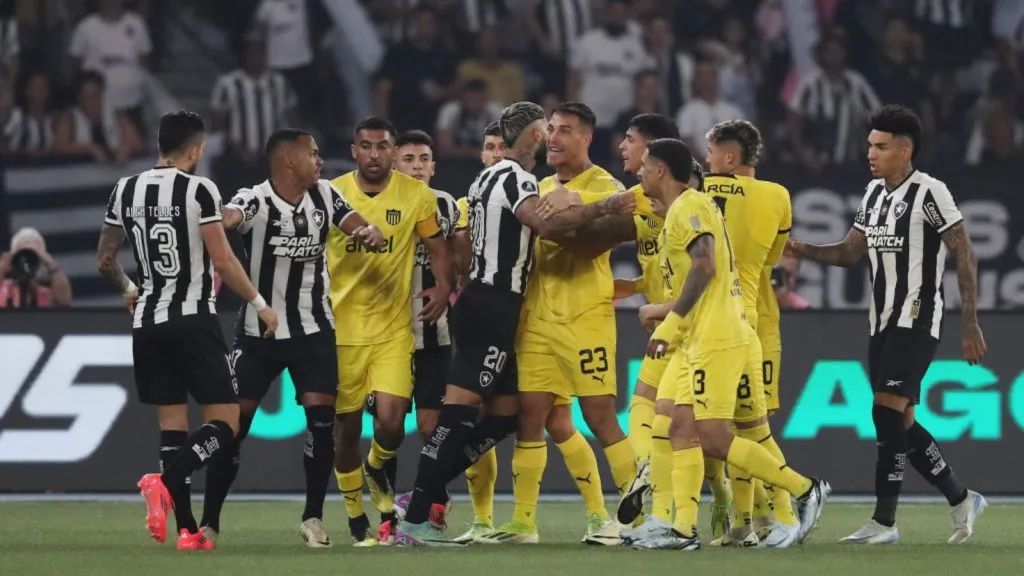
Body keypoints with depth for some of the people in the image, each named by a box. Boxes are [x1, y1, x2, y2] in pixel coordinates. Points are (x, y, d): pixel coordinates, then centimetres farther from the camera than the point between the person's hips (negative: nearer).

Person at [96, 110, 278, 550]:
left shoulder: (126, 191, 7)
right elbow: (223, 262, -11)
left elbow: (104, 261, 15)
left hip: (147, 322, 6)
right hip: (193, 320, -6)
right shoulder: (199, 190, -9)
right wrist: (260, 305, 2)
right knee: (225, 422, -1)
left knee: (172, 425, 10)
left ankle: (187, 529, 6)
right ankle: (165, 481, -26)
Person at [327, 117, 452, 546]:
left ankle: (376, 470, 22)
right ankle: (356, 519, 22)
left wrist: (443, 287, -7)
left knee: (391, 419, -14)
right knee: (346, 425, 5)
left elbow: (437, 248, 10)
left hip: (394, 328, 0)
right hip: (341, 328, 1)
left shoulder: (417, 196, -1)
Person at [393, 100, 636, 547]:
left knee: (505, 411, 12)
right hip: (494, 307, -10)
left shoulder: (487, 179, 19)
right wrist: (603, 208, -31)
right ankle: (416, 518, -13)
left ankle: (425, 493, 11)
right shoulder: (516, 179, -12)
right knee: (459, 409, -11)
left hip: (480, 302, 10)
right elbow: (544, 224, -31)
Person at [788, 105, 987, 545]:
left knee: (888, 411, -15)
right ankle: (961, 500, 23)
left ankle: (884, 521, -12)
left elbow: (965, 255, -11)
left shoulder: (930, 193, -11)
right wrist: (800, 250, 0)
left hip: (916, 321, -8)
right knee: (901, 424, 8)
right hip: (882, 322, 8)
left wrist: (970, 323, -13)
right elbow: (850, 252, 17)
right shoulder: (874, 193, 12)